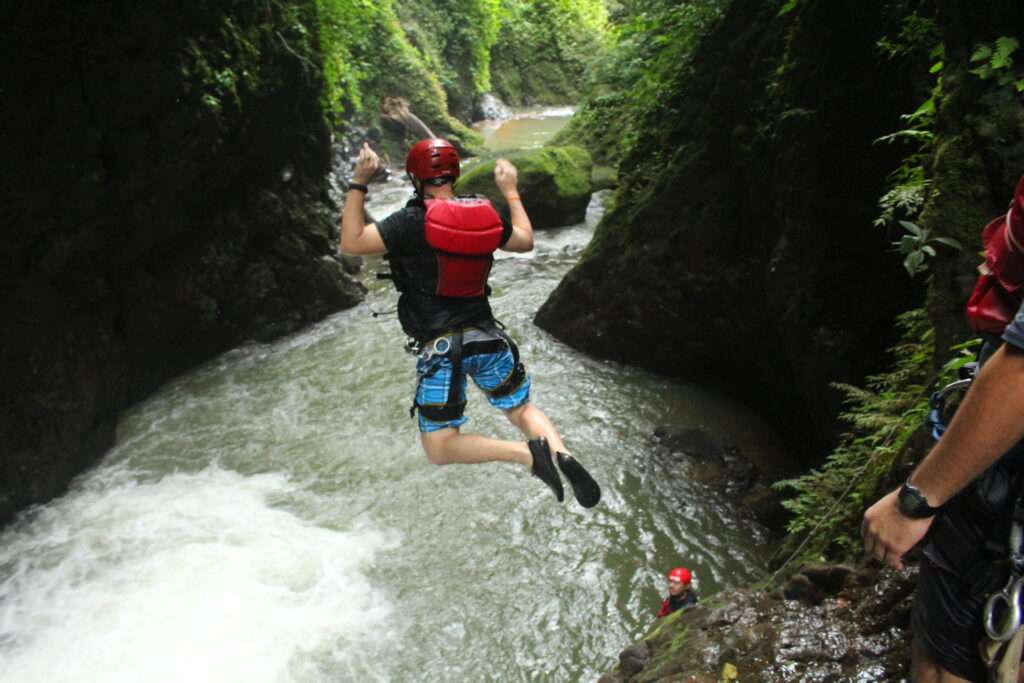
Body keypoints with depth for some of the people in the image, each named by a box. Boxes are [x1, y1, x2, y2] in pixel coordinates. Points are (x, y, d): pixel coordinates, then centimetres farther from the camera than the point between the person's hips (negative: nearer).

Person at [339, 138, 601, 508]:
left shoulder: (413, 221, -11)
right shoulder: (486, 216, 4)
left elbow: (351, 243, -10)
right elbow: (525, 241, 22)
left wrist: (358, 183, -5)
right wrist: (510, 190, 33)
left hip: (439, 347, -4)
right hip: (487, 337, 5)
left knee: (440, 450, 2)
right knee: (523, 411, 21)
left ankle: (528, 453, -19)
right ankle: (562, 454, -11)